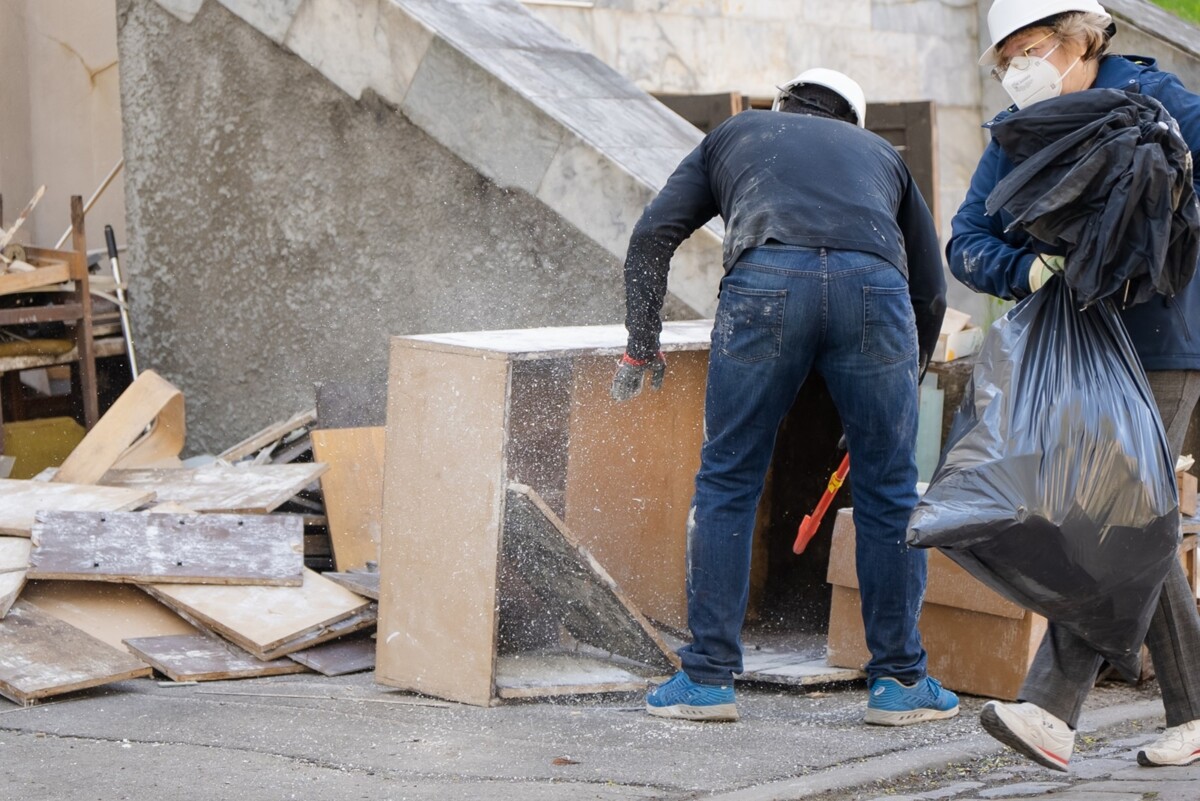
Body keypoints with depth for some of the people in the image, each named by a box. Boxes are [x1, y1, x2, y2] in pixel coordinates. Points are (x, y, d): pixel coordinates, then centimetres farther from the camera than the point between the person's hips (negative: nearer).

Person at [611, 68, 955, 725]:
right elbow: (930, 288, 34)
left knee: (726, 484, 10)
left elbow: (652, 236, 21)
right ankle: (899, 680, 18)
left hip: (766, 280, -1)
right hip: (874, 283, 1)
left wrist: (642, 345, 25)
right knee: (889, 492, 13)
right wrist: (903, 381, 45)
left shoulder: (735, 134, 34)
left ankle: (708, 678, 11)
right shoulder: (879, 154, 37)